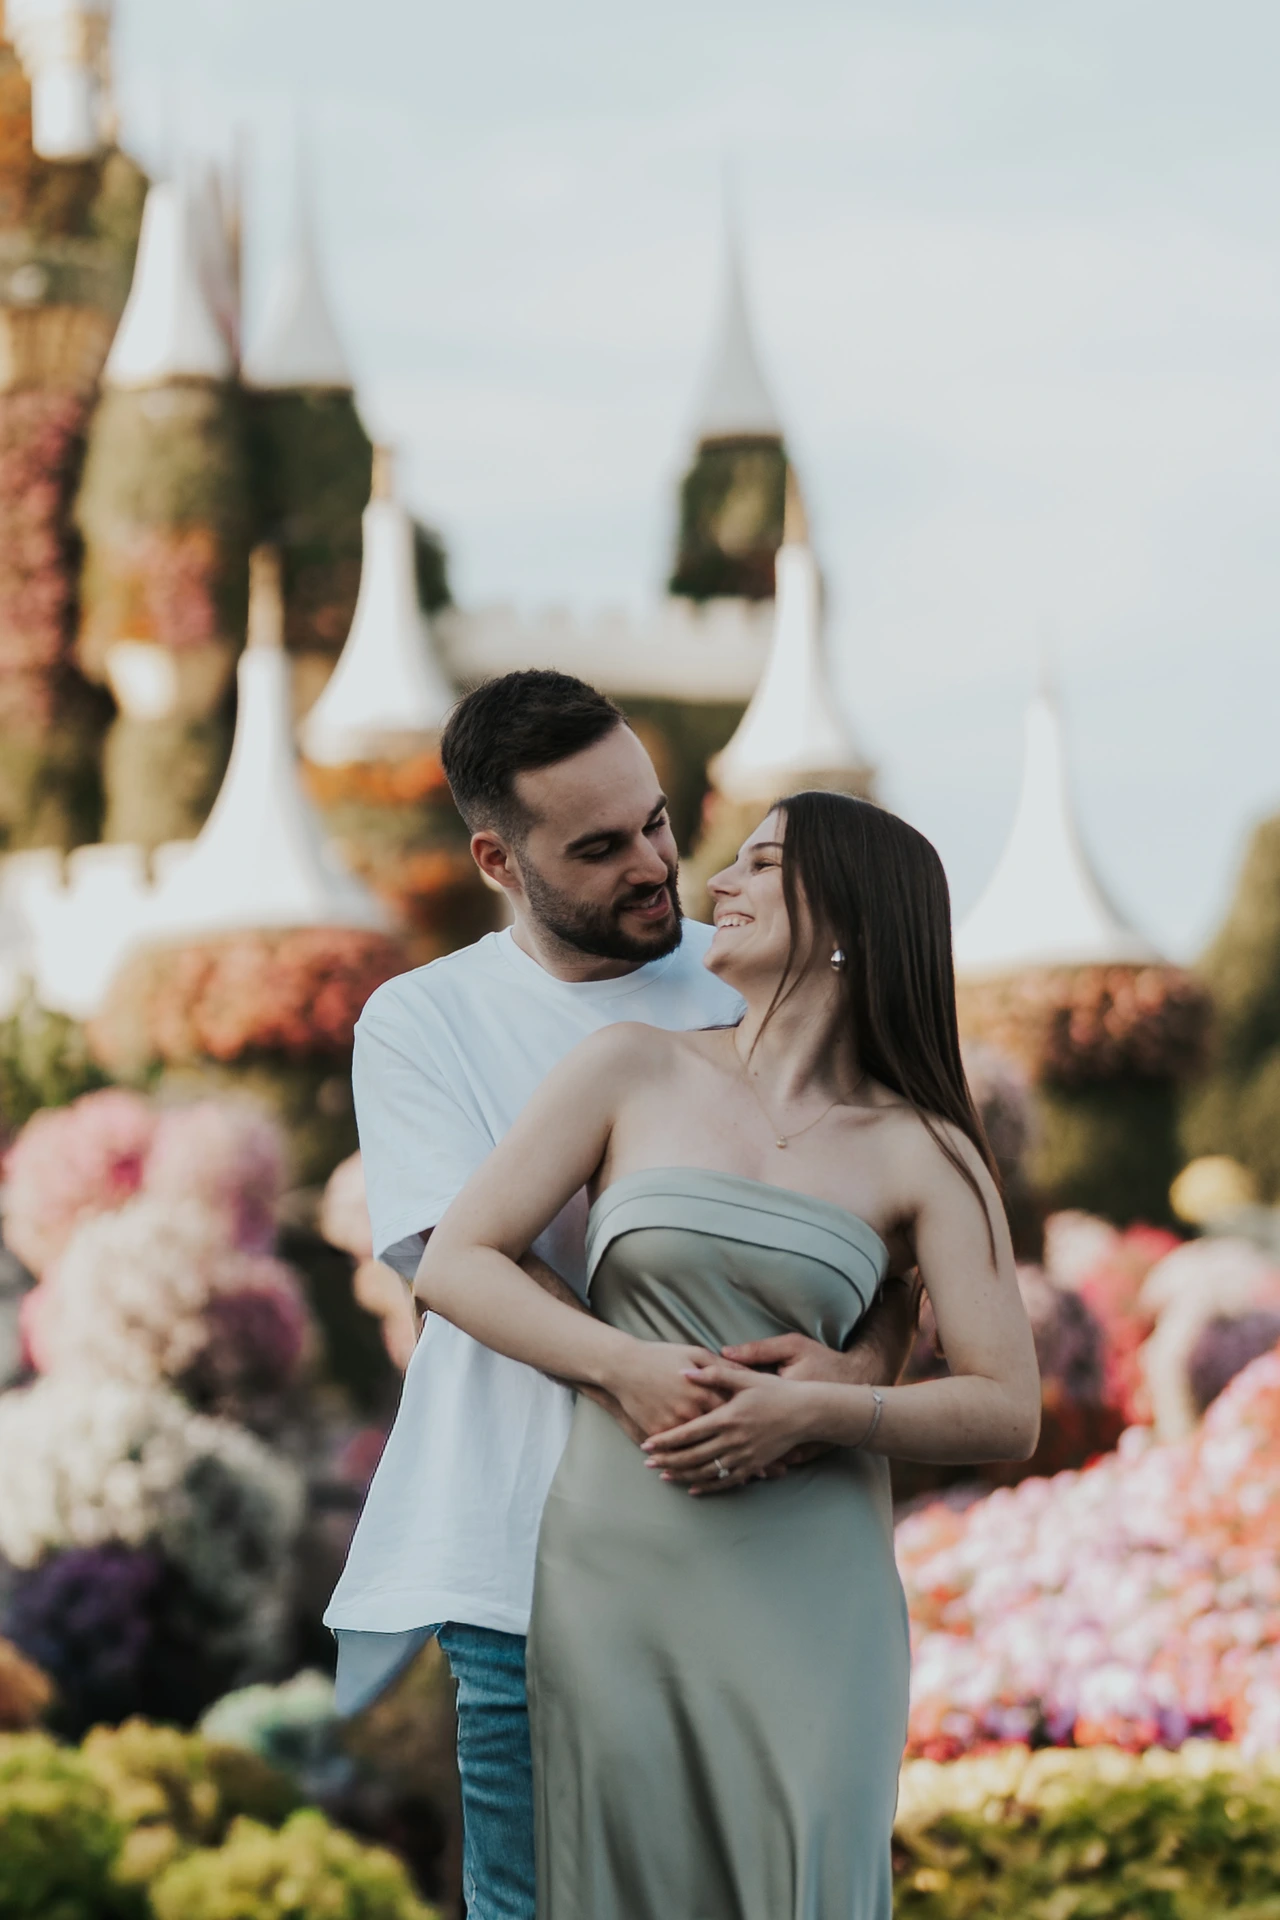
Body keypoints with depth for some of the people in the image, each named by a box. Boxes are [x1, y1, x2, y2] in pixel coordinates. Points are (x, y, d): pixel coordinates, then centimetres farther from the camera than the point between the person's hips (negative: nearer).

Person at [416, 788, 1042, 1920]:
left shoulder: (922, 1154, 4)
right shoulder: (634, 1074, 6)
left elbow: (1008, 1413, 0)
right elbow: (454, 1265, 3)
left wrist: (812, 1411, -16)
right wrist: (631, 1369, -11)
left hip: (809, 1590, -1)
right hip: (616, 1569, 1)